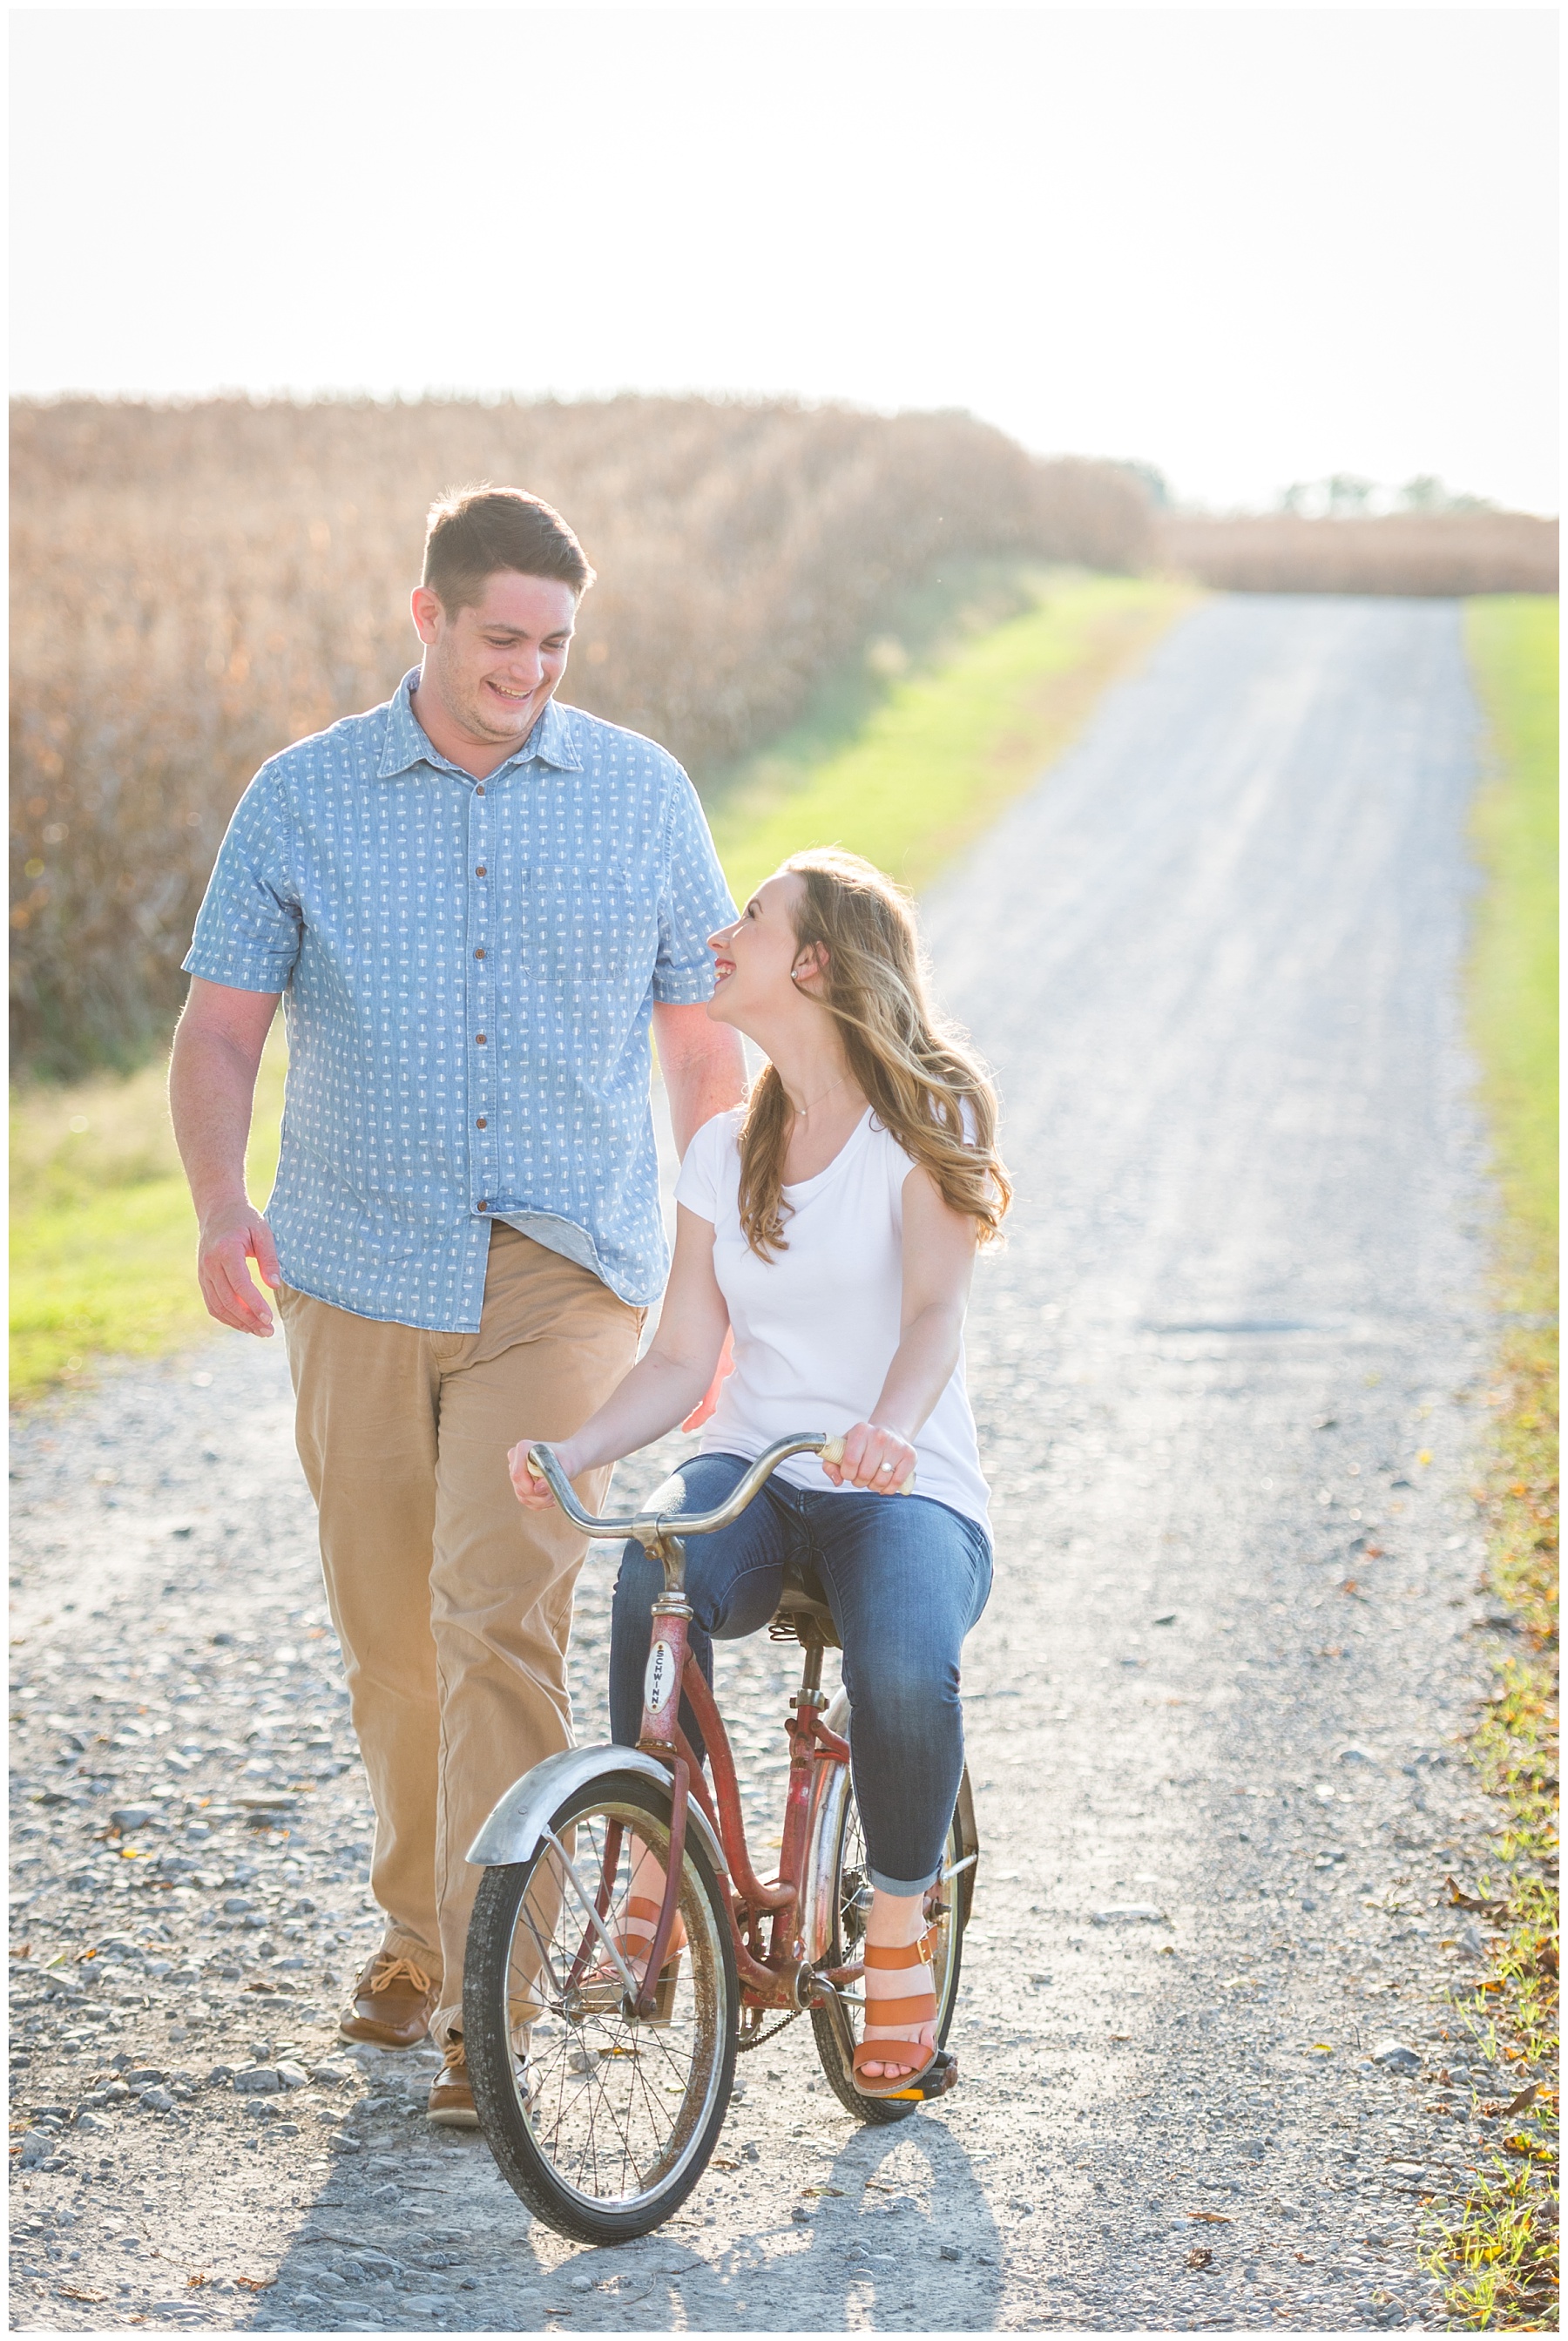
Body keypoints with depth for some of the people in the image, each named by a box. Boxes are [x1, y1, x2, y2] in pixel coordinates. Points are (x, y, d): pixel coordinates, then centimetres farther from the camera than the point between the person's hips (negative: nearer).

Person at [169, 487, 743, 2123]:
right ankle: (417, 1922, 32)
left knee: (501, 1611, -15)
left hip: (564, 1272, -1)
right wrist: (219, 1206, -17)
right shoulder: (303, 800, 3)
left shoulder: (640, 794, 4)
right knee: (387, 1634, 9)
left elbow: (702, 1038, 10)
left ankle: (487, 2004, -11)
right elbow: (219, 1027, 1)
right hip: (358, 1277, 2)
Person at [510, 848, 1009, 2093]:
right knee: (658, 1590, -33)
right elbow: (683, 1359, 8)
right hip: (753, 1472, 4)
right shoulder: (725, 1151, 12)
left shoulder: (926, 1123, -4)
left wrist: (890, 1424, -41)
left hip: (905, 1486, -4)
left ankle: (899, 1931, -9)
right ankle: (657, 1874, -16)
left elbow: (936, 1308, -19)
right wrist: (576, 1447, -12)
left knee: (904, 1669, -35)